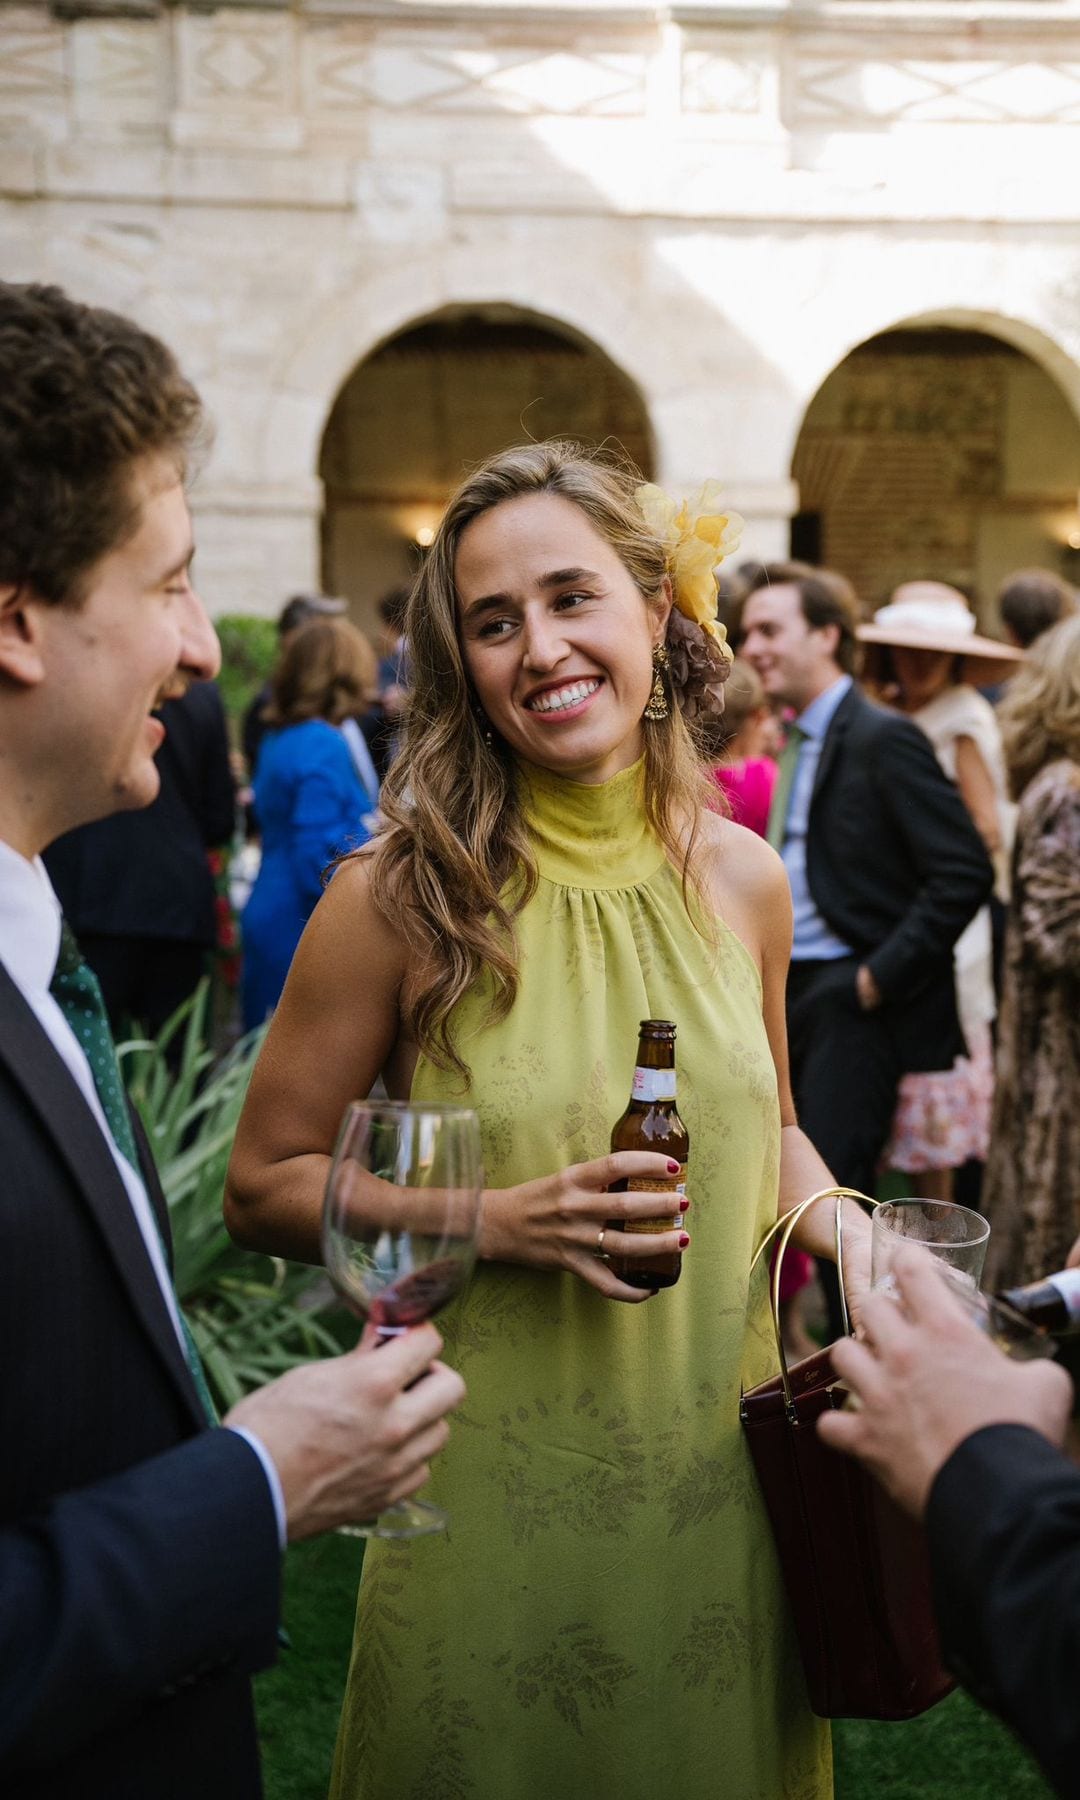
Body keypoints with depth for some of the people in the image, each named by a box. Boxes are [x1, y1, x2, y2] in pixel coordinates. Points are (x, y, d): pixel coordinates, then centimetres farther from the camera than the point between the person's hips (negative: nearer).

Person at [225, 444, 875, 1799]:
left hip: (721, 1477, 4)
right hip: (497, 1498, -3)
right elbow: (265, 1188, -6)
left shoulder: (738, 876, 0)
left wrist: (833, 1221, -6)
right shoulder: (402, 898, -13)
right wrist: (496, 1221, -19)